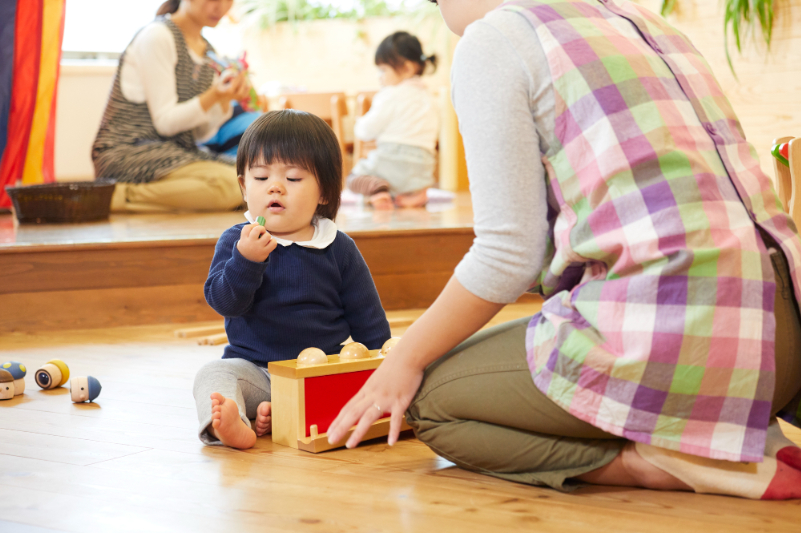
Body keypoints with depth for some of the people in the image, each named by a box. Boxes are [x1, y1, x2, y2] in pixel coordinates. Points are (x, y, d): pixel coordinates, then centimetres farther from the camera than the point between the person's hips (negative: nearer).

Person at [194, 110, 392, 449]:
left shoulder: (339, 249, 3)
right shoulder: (235, 242, 2)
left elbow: (369, 321, 10)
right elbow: (223, 301, -12)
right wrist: (245, 260, -27)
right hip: (252, 368, 0)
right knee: (214, 375, -25)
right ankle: (227, 423, -52)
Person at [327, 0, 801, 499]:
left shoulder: (490, 40, 1)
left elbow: (510, 253, -5)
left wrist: (407, 358, 9)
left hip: (663, 339, -8)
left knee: (428, 401, 12)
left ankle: (649, 463, -6)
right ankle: (741, 439, 9)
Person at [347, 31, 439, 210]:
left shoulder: (392, 95, -8)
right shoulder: (427, 97, 17)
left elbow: (368, 130, -7)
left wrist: (359, 125, 17)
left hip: (393, 159, -7)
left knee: (354, 176, 10)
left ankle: (375, 187, -23)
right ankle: (416, 193, 4)